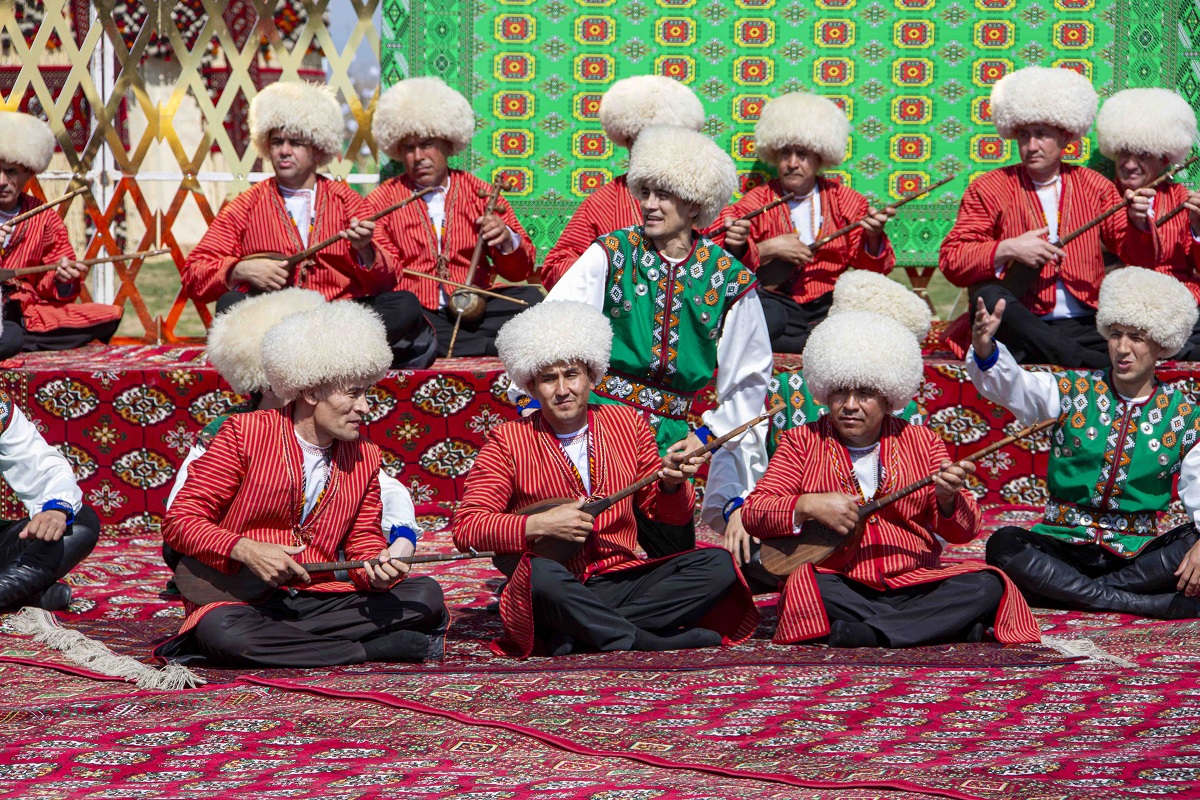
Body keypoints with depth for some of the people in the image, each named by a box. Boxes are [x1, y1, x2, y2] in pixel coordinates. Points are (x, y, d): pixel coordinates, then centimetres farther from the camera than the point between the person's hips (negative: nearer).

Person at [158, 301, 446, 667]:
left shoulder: (364, 458, 9)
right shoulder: (245, 433, -5)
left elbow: (363, 541, 12)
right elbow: (180, 520, -6)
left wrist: (376, 571, -13)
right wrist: (245, 550, -23)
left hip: (321, 597, 4)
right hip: (242, 597, -4)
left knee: (426, 595, -14)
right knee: (220, 630, -39)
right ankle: (372, 648, -27)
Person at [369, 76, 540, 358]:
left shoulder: (480, 194, 18)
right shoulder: (382, 202, 15)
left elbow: (521, 270, 13)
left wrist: (506, 241, -9)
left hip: (474, 310, 1)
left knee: (529, 298, -27)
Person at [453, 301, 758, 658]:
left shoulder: (627, 424, 12)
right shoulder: (508, 442, 1)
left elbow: (669, 513, 16)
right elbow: (465, 528, -6)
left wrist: (671, 484, -7)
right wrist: (538, 525, -19)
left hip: (622, 581, 5)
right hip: (557, 591, -5)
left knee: (718, 565, -15)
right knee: (541, 574, -38)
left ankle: (582, 632, -23)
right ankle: (646, 640, -24)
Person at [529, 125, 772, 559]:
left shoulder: (729, 278, 3)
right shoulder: (613, 254, 0)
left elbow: (750, 377, 12)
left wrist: (709, 432, 5)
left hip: (669, 433, 2)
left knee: (676, 553, 3)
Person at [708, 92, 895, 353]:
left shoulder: (845, 200, 14)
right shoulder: (756, 201, 9)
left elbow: (873, 270, 8)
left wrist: (873, 238, -12)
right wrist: (768, 249, -14)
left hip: (830, 303, 2)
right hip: (779, 301, -2)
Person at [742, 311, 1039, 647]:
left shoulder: (923, 443, 13)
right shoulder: (803, 442, 9)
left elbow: (964, 531, 8)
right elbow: (753, 512, 1)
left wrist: (947, 501, -14)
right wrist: (808, 505, -17)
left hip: (915, 586, 2)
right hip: (841, 588, -2)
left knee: (987, 586, -22)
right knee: (807, 587, -35)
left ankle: (869, 633, -28)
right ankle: (943, 626, -27)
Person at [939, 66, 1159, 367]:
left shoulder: (1095, 187, 17)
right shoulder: (989, 188, 9)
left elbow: (1141, 257, 14)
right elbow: (950, 260, -1)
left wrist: (1137, 223, -8)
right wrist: (1007, 250, -16)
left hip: (1083, 327, 0)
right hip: (1019, 328, 0)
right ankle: (1093, 364, -36)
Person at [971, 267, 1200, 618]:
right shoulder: (1073, 391, 4)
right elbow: (1012, 385, -15)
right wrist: (984, 349, -38)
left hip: (1137, 551, 0)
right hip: (1064, 545, 0)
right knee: (1003, 545, -30)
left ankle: (1067, 590, -26)